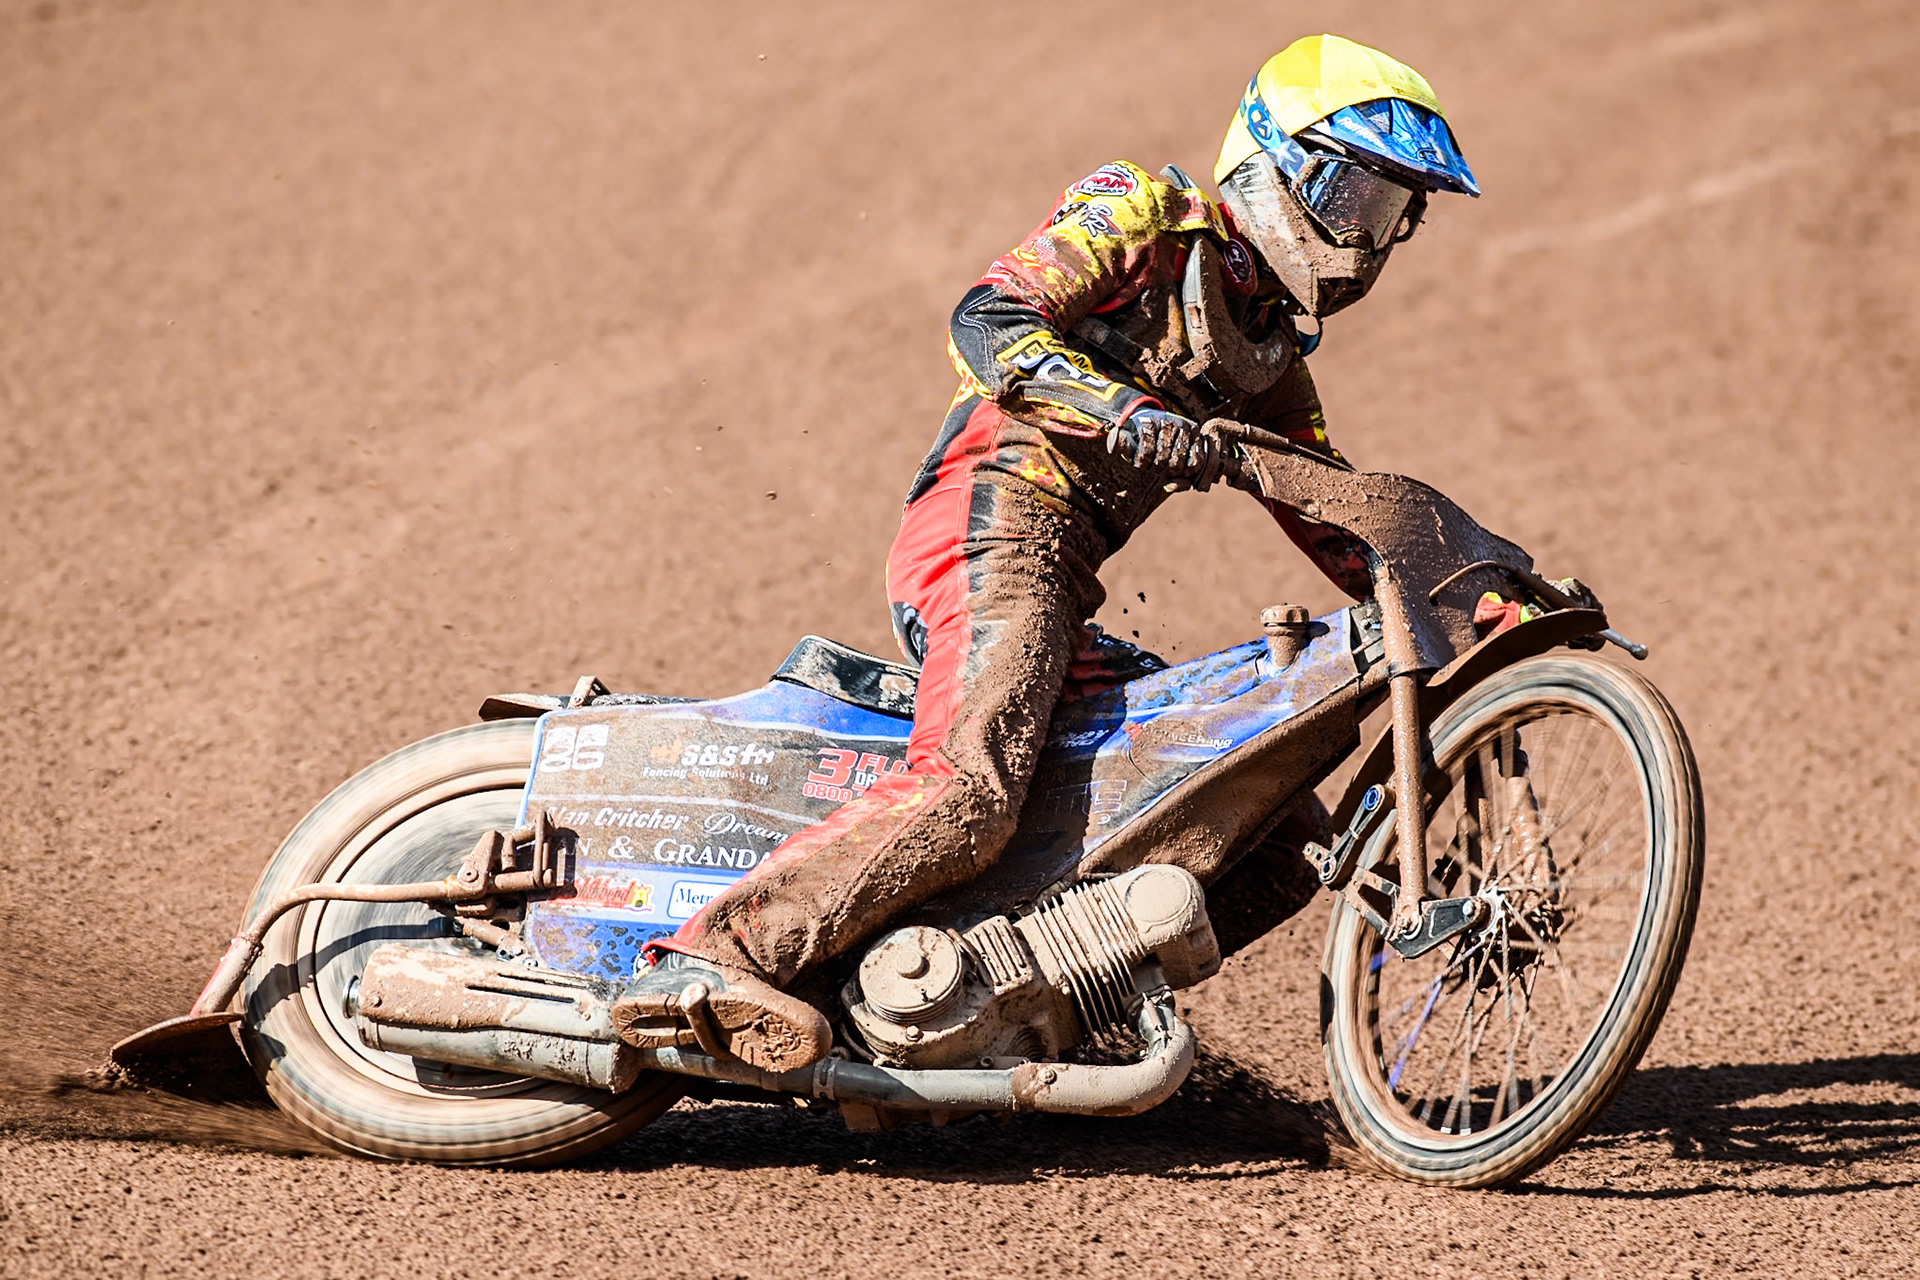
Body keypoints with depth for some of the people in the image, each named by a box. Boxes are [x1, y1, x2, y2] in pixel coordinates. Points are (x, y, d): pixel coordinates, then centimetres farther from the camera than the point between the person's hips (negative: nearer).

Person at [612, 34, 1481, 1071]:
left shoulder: (1270, 345, 26)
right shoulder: (1141, 216, 2)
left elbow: (1332, 517, 28)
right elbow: (987, 322, -14)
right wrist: (1129, 413, -28)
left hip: (1061, 594, 9)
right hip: (995, 525, -9)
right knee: (969, 792, -31)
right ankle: (700, 964, -39)